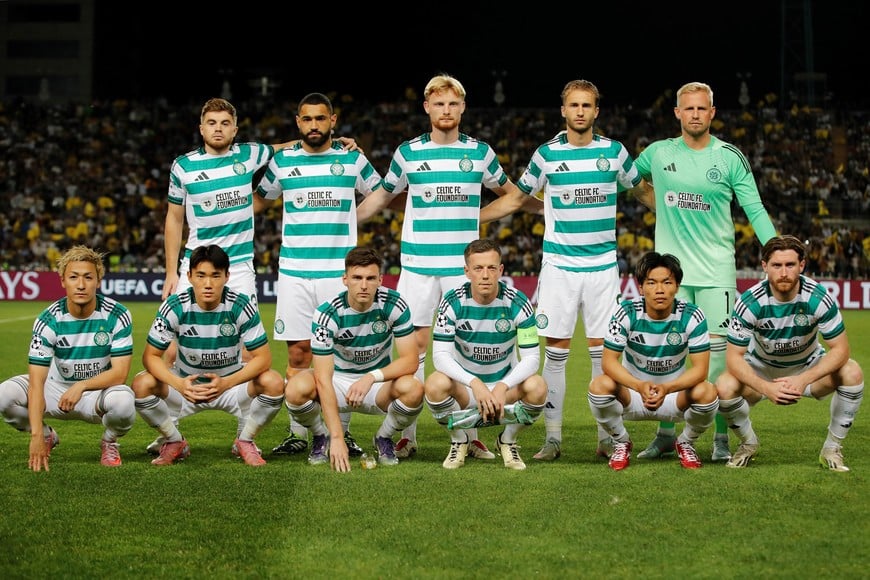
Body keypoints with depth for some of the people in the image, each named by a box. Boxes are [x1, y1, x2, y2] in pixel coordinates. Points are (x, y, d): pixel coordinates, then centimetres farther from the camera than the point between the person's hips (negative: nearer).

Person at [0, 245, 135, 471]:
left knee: (123, 400, -38)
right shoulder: (48, 320, -18)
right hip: (57, 387, 1)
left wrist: (81, 386, -35)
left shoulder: (117, 315, -18)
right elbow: (36, 381, -24)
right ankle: (46, 436, 8)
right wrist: (36, 435, -35)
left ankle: (109, 442, 0)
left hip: (101, 391, -1)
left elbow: (120, 373, -19)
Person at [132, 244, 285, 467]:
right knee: (142, 385, -27)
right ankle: (175, 442, 2)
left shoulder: (242, 306, -19)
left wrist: (226, 383, -35)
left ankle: (244, 441, 1)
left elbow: (262, 357, -18)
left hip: (231, 383, 0)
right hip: (186, 383, 0)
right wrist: (179, 384, -34)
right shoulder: (174, 307, -18)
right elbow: (151, 355, -14)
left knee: (274, 383, -28)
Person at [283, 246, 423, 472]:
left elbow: (410, 360, -17)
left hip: (378, 385, 1)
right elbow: (323, 380, -28)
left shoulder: (394, 305, -18)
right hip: (338, 379, -1)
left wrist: (372, 377, -35)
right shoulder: (327, 314, -23)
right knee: (296, 388, -33)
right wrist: (337, 438, -36)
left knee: (413, 389, -32)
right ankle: (321, 436, 2)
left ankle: (384, 438, 1)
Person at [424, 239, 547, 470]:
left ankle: (508, 441, 0)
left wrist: (502, 387, -33)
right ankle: (459, 441, -2)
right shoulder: (452, 302, -14)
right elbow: (440, 355, -19)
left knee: (537, 386, -31)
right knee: (435, 384, -33)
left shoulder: (517, 303, -14)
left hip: (505, 384, 0)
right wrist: (475, 384, -35)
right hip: (464, 385, 0)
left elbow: (531, 358, -15)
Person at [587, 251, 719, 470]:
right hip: (633, 395, 0)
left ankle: (686, 443, 3)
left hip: (675, 396, 0)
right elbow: (609, 361, -19)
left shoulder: (692, 316, -17)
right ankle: (621, 442, 0)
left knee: (707, 392, -31)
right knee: (599, 385, -31)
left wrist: (666, 389, -38)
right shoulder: (627, 313, -16)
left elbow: (700, 369, -19)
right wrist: (640, 386, -38)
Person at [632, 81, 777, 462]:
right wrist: (655, 203, 16)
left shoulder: (730, 157, 0)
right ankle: (666, 434, 13)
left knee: (717, 349, -5)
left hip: (716, 269, -2)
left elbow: (755, 209, -1)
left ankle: (721, 438, 0)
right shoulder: (657, 153, 5)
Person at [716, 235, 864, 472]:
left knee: (852, 372, -28)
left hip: (808, 366, 1)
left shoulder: (818, 298, -25)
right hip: (761, 368, -1)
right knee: (724, 387, -30)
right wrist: (766, 387, -39)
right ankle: (748, 443, 3)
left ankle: (832, 448, -7)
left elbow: (840, 349, -21)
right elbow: (734, 357, -22)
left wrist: (804, 380, -36)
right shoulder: (749, 302, -26)